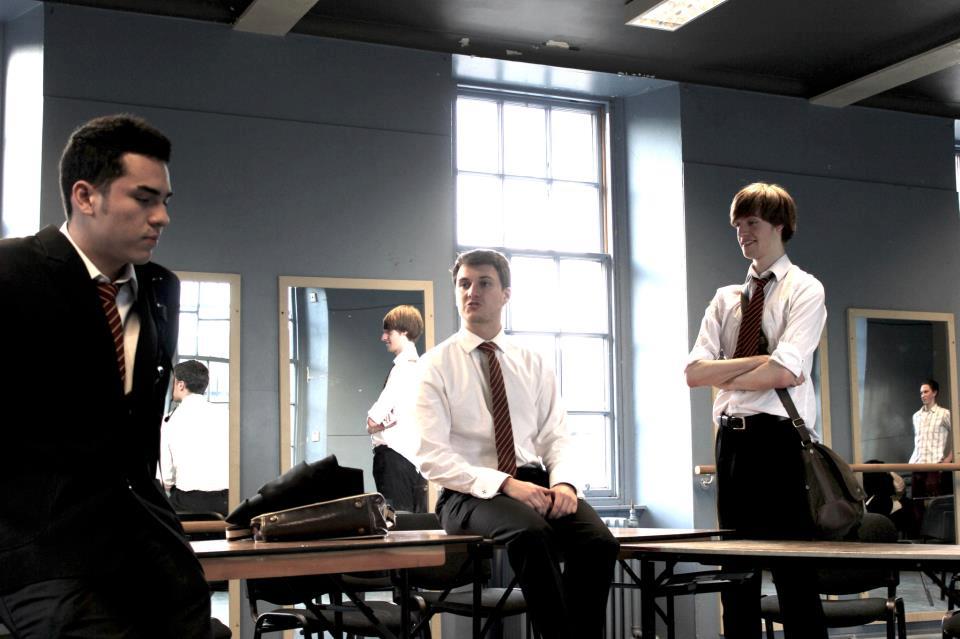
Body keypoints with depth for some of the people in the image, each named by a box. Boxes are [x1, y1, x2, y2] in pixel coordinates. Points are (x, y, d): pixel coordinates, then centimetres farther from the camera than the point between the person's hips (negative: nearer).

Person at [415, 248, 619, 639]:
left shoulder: (533, 364, 15)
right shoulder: (435, 365, 2)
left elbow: (557, 438, 11)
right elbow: (433, 457, -7)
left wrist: (563, 482, -12)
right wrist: (505, 484, -19)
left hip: (534, 483, 4)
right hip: (470, 493, -3)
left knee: (598, 542, -26)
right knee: (532, 532, -36)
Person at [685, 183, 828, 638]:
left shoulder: (804, 290, 0)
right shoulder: (726, 298, 15)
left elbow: (785, 372, -15)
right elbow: (694, 372, 3)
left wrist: (725, 377, -2)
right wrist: (756, 361, -8)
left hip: (780, 436, -5)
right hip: (732, 438, 6)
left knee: (795, 575, -3)